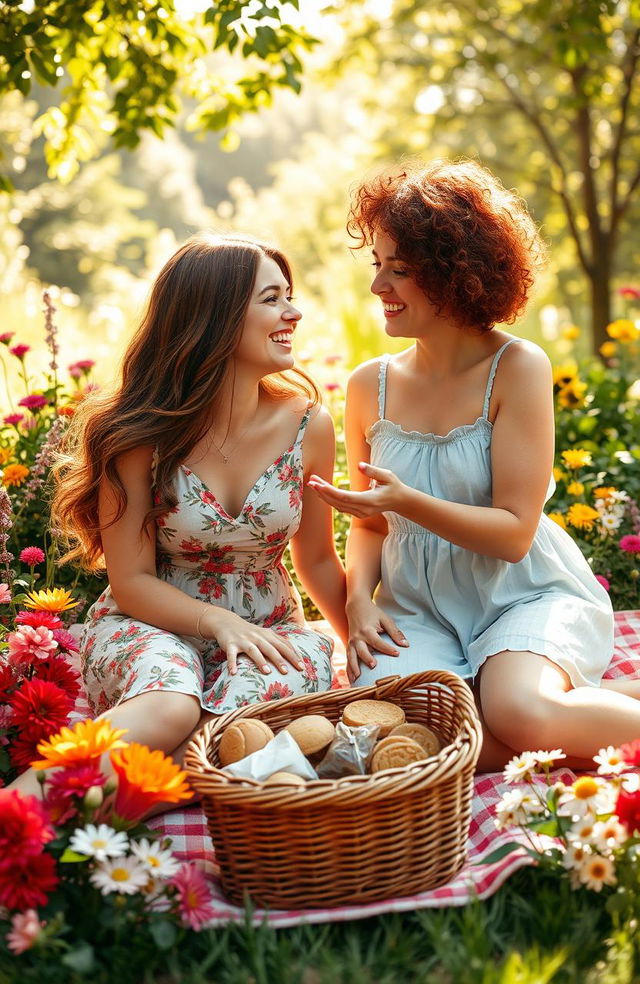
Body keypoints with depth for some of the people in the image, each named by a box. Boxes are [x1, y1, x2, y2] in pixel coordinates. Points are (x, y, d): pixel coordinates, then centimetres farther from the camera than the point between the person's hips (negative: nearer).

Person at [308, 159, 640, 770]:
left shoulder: (517, 369, -9)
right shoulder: (369, 386, 5)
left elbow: (514, 532, -13)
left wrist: (405, 501, -26)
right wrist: (360, 597, -6)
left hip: (527, 595, -4)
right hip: (420, 609, 4)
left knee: (520, 717, -33)